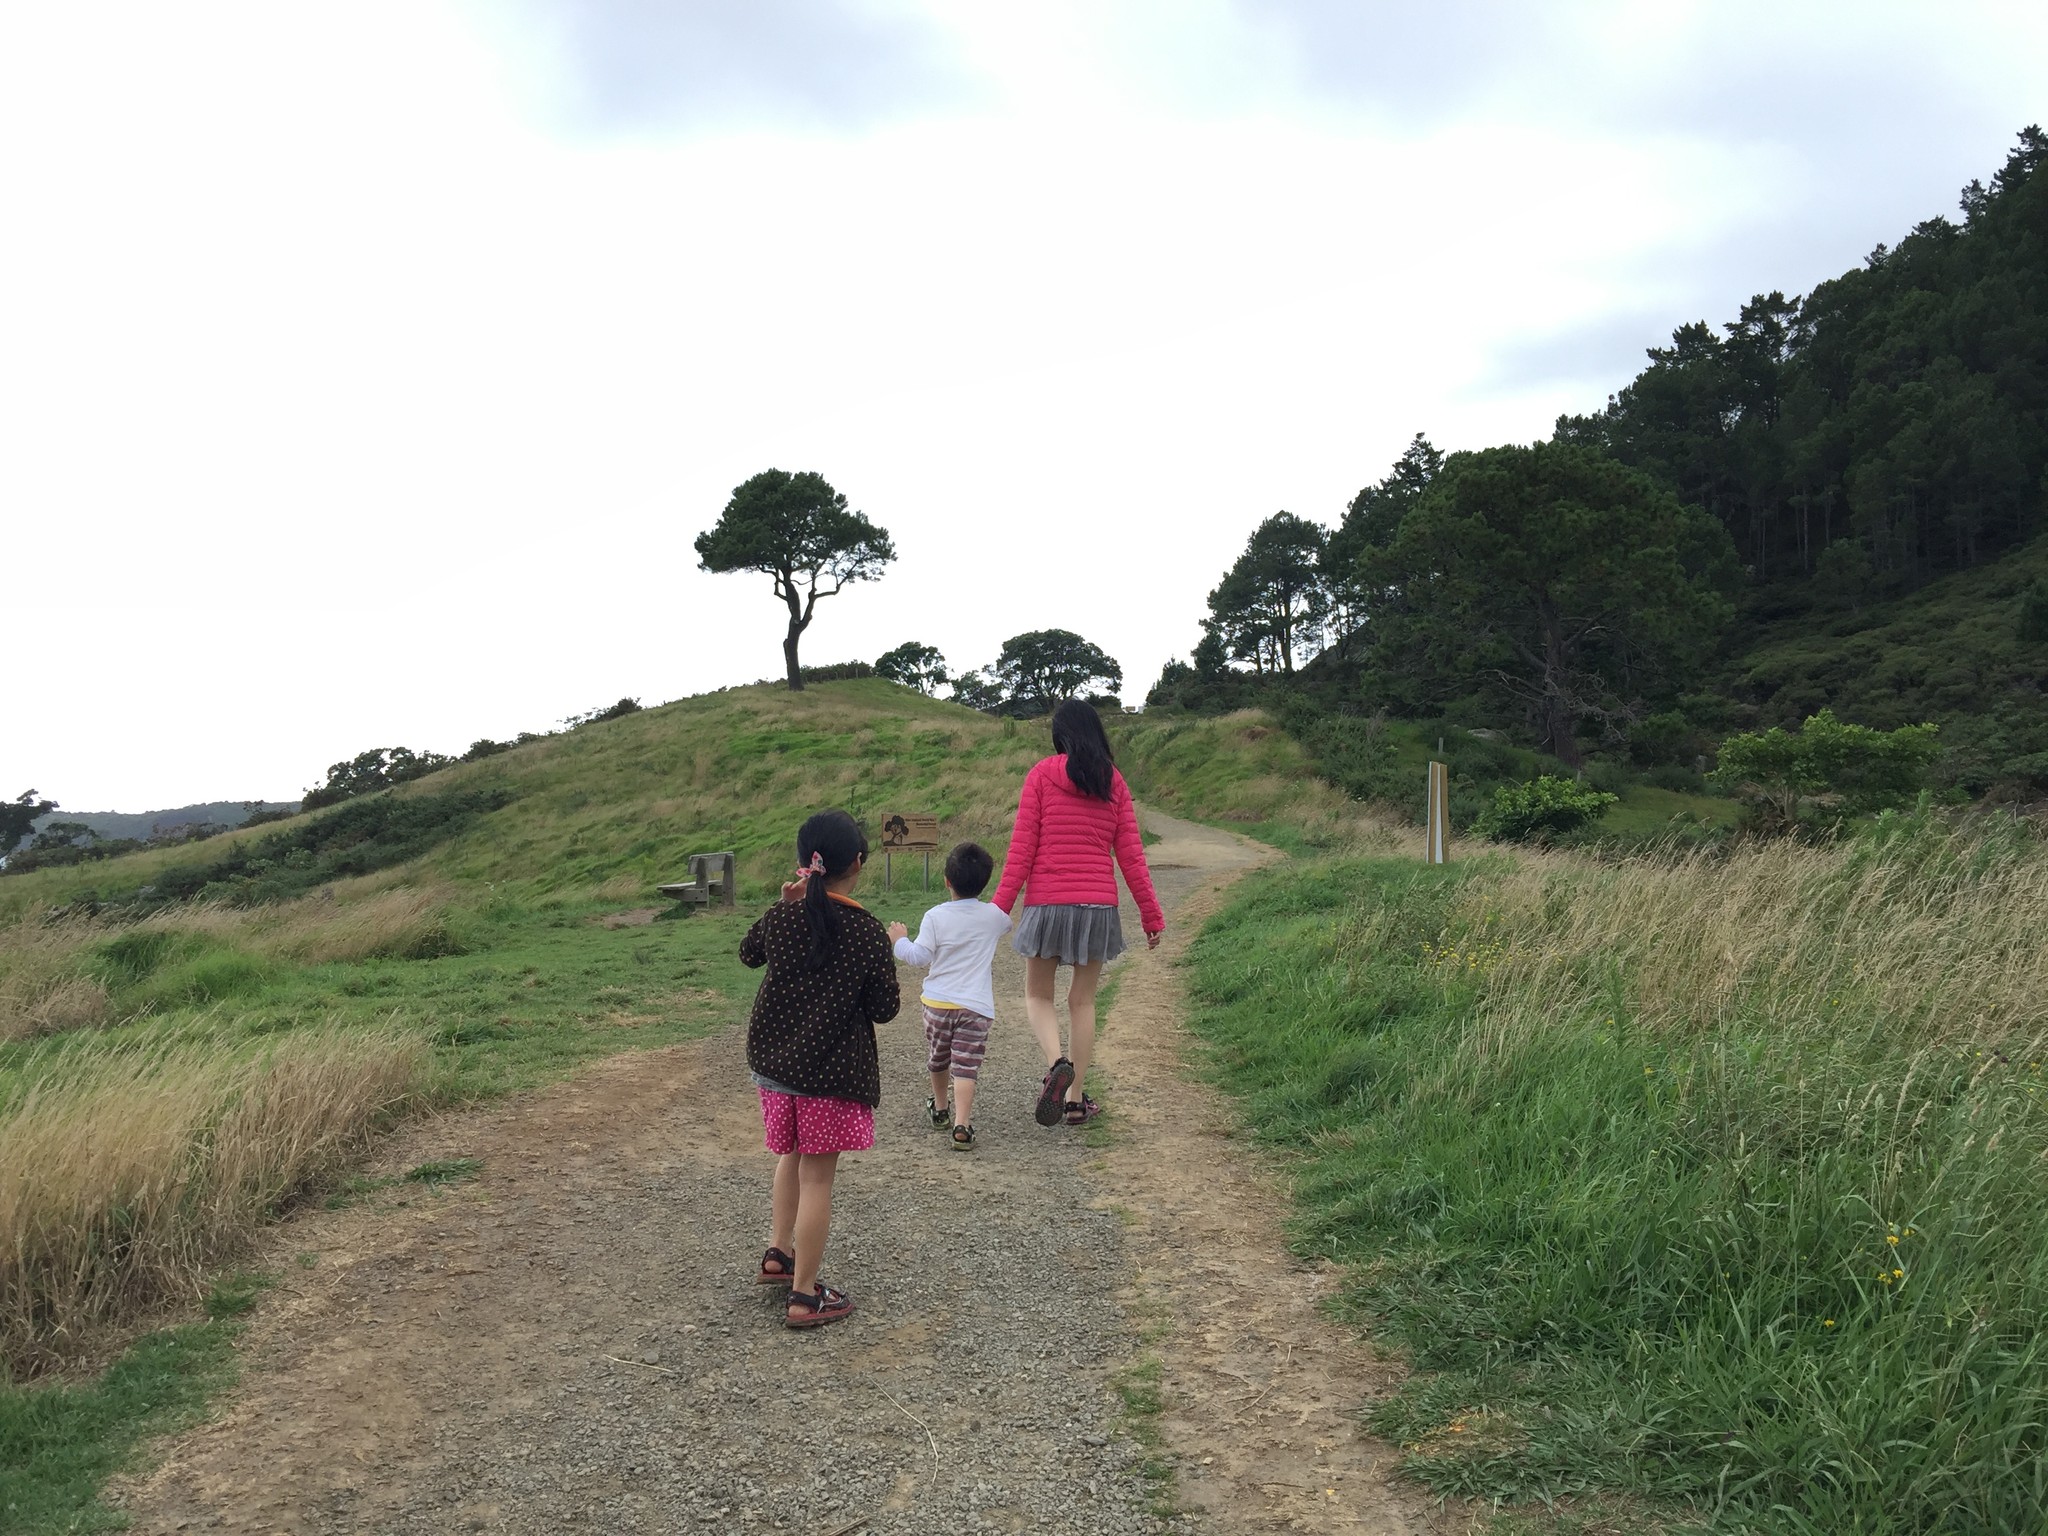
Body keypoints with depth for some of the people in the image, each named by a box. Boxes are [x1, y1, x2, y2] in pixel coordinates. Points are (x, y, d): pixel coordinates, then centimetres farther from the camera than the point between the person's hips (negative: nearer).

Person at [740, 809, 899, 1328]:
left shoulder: (781, 917, -4)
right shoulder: (867, 932, -16)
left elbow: (749, 953, 18)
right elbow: (884, 1009, -9)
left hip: (773, 1060, 5)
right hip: (832, 1071, -5)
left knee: (791, 1156, 27)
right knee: (817, 1177, 3)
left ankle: (779, 1252, 35)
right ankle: (805, 1295, 11)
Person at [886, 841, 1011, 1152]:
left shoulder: (935, 917, -8)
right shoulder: (992, 916, 0)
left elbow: (920, 957, -10)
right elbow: (1008, 924, 24)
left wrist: (901, 941, 7)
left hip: (938, 1001, 1)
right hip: (976, 1006, 0)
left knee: (937, 1059, 23)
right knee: (965, 1066, -5)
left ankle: (940, 1109, 42)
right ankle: (961, 1125, -18)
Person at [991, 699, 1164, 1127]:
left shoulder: (1042, 774, -2)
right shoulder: (1113, 782, 6)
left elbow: (1022, 847, -6)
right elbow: (1130, 854, 5)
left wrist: (1000, 905, -2)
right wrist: (1152, 915, 11)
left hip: (1047, 903, -2)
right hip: (1098, 905, 2)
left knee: (1038, 995, 13)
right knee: (1083, 1001, 13)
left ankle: (1057, 1063, -15)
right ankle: (1076, 1099, 15)